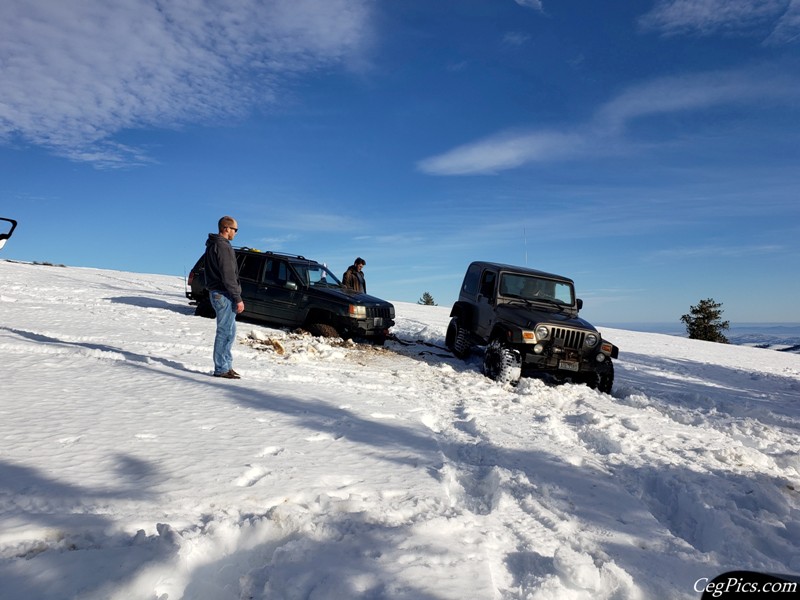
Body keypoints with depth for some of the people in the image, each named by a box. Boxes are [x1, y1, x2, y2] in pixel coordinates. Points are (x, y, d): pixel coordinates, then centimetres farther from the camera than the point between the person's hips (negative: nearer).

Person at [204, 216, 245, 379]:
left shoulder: (212, 245, 17)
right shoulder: (223, 246, -16)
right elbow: (228, 275, -20)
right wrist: (238, 298, -17)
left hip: (215, 291, 10)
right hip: (224, 294, -10)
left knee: (229, 330, 16)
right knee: (225, 331, -5)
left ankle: (226, 366, 22)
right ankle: (221, 369, 0)